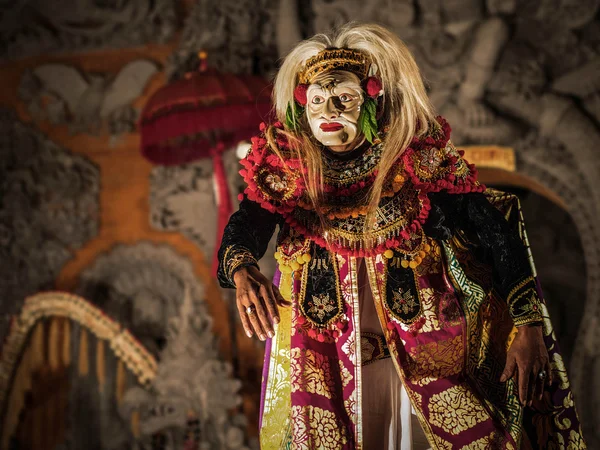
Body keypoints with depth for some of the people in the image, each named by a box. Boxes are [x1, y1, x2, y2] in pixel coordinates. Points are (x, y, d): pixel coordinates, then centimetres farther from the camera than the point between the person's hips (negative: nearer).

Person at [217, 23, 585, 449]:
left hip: (420, 343, -1)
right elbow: (246, 224, -18)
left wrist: (528, 326, -23)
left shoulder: (420, 157, -15)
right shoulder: (285, 163, -9)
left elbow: (496, 228, -16)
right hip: (319, 347, 1)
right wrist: (243, 272, -42)